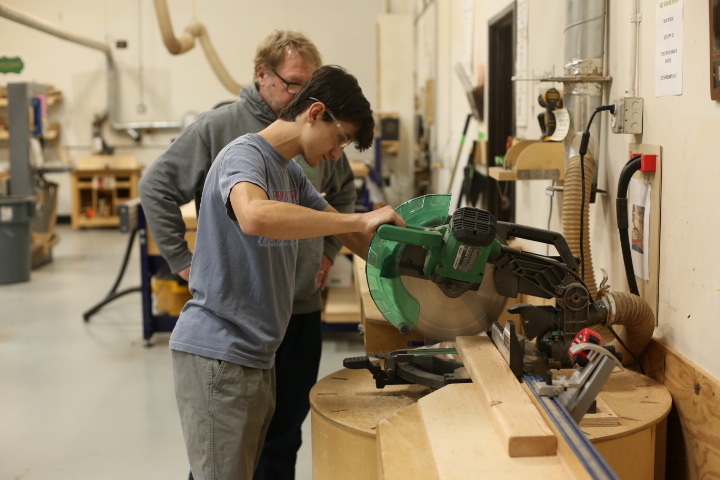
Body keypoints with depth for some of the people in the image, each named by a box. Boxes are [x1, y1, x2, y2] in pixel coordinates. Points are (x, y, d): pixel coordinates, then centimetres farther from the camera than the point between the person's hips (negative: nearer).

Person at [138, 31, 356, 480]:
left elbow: (343, 193, 22)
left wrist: (329, 250, 13)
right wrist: (183, 261, -6)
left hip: (302, 309, 4)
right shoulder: (218, 127, -7)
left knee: (285, 430, 15)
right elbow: (156, 188, -4)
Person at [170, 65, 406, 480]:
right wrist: (360, 220, -31)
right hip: (217, 353, -9)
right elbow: (254, 216, -37)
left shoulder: (292, 174, 16)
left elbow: (356, 240, 19)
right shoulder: (245, 155, -13)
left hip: (257, 356, 9)